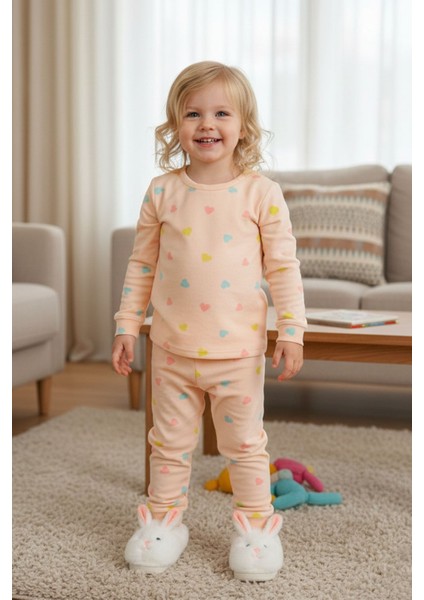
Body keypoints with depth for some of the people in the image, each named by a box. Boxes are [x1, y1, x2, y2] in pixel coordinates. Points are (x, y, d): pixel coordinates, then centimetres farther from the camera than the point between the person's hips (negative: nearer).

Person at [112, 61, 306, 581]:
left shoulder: (261, 193, -7)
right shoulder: (162, 192, -2)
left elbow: (283, 266, -3)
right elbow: (141, 263, 5)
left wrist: (291, 331, -7)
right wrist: (126, 326, 4)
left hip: (238, 351, -2)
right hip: (172, 349, 2)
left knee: (245, 443, 11)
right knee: (170, 441, 15)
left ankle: (255, 523, 28)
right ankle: (163, 518, 33)